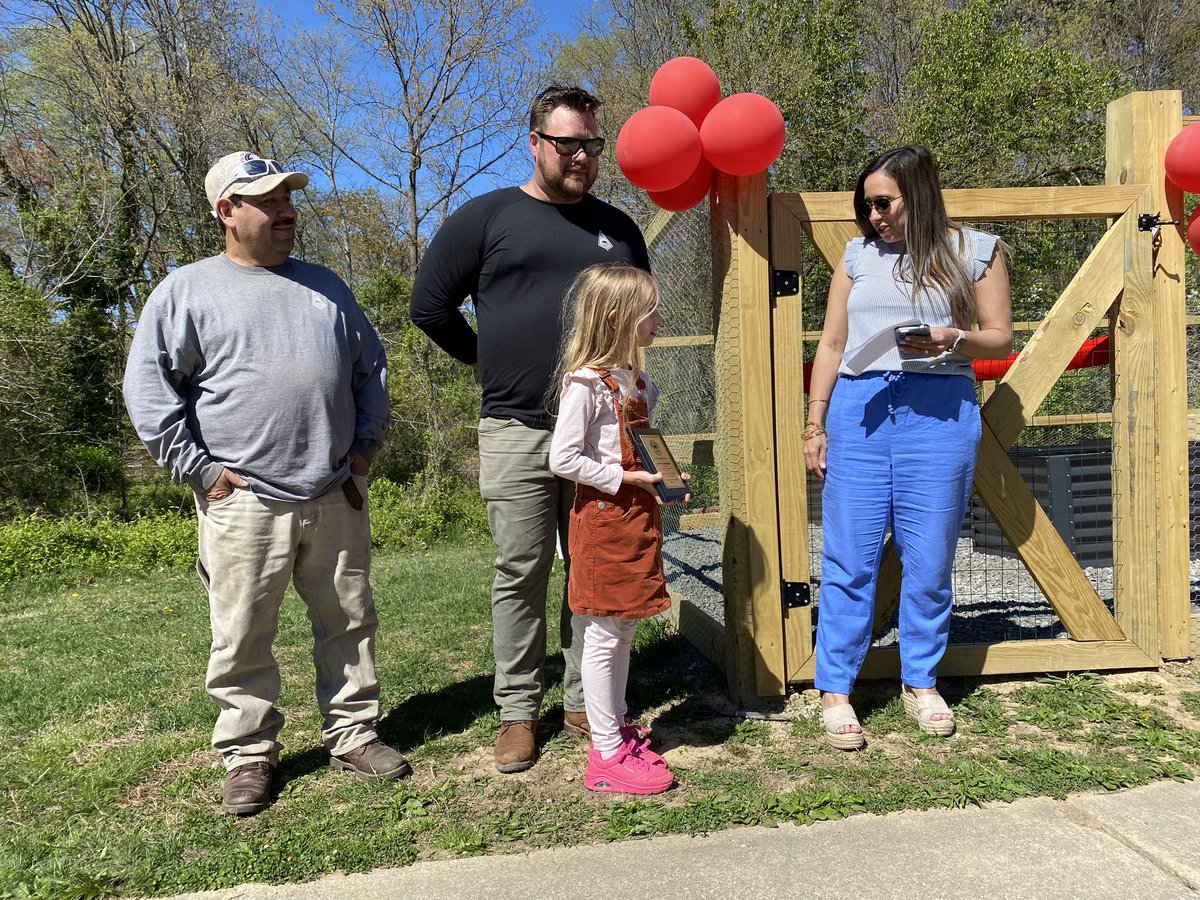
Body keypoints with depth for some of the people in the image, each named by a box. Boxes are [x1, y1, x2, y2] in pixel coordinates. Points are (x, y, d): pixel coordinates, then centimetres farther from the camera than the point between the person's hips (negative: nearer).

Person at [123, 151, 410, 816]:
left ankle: (353, 735, 26)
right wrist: (199, 469, -8)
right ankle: (249, 755, 20)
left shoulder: (325, 286, 15)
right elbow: (148, 387, -2)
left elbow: (370, 369, 20)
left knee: (349, 623, 11)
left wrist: (364, 448, 11)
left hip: (336, 499, 4)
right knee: (243, 638, 4)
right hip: (243, 505, -3)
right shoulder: (187, 290, 2)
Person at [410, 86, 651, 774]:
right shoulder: (487, 218, 3)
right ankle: (519, 710, 16)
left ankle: (585, 702, 22)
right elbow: (431, 303, 5)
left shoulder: (618, 228, 14)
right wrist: (488, 359, 7)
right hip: (518, 431, -3)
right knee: (521, 575, 3)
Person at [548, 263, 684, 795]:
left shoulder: (635, 379, 12)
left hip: (636, 515, 9)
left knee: (623, 630, 16)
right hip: (604, 518, -9)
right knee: (604, 634, 0)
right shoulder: (585, 382, -16)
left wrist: (662, 474, 6)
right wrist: (626, 477, -19)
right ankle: (608, 756, 10)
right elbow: (563, 460, -18)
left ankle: (618, 732, 29)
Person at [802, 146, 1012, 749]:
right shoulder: (858, 255, 14)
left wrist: (952, 340, -13)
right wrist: (815, 425, 9)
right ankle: (835, 689, 11)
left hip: (939, 412, -1)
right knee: (849, 557, 0)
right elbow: (831, 344, 13)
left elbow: (1000, 338, 9)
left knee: (929, 558, 5)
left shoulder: (973, 251, 9)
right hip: (858, 410, 1)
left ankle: (921, 682, 22)